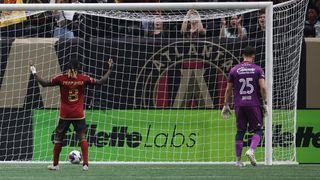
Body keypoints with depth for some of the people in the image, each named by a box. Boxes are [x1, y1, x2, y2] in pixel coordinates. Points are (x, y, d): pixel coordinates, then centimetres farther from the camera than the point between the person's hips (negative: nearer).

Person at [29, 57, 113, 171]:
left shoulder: (61, 79, -5)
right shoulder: (83, 79, -4)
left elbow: (44, 84, -4)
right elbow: (101, 82, -1)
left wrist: (34, 72, 6)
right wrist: (109, 70, 9)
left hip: (64, 115, 0)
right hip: (79, 115, 0)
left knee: (58, 139, 12)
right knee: (82, 138, 6)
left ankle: (55, 164, 14)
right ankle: (85, 164, -5)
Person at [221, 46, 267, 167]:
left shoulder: (234, 70, 7)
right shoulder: (257, 69, 2)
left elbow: (228, 90, 9)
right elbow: (263, 87, -8)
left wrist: (226, 105, 17)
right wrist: (265, 103, -1)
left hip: (239, 105, 2)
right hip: (254, 105, -2)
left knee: (240, 132, 10)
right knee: (258, 130, 7)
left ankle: (238, 160, 7)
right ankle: (251, 151, -18)